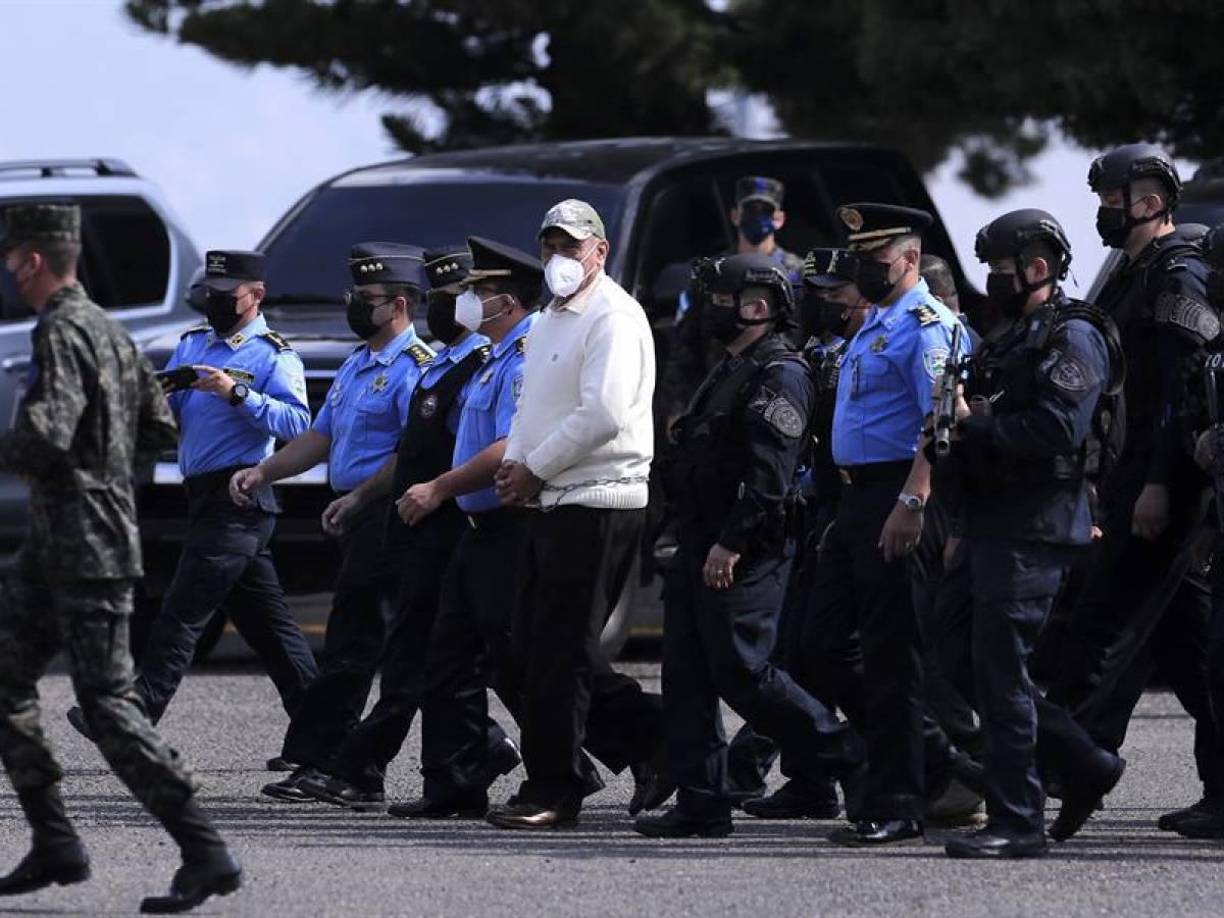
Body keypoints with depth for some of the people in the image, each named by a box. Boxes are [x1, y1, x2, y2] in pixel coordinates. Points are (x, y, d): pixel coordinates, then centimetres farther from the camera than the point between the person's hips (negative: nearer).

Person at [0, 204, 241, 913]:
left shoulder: (62, 331, -15)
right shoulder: (109, 329, 15)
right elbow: (160, 430, 21)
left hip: (85, 549, -10)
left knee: (109, 703, -10)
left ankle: (206, 853, -11)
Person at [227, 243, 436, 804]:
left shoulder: (415, 368, -11)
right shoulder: (357, 366, 20)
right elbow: (320, 438, 24)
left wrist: (359, 498, -19)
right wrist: (262, 473, 11)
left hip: (386, 516, -10)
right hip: (360, 521, 10)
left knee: (350, 645, -9)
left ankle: (315, 763, -10)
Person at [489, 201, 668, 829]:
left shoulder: (614, 317, -11)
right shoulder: (551, 320, 20)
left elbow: (601, 415, -21)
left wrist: (534, 469, -14)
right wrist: (514, 461, 7)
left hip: (599, 502, -10)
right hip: (552, 501, 10)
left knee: (559, 649, -7)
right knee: (534, 645, 9)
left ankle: (551, 789, -2)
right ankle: (654, 735, 16)